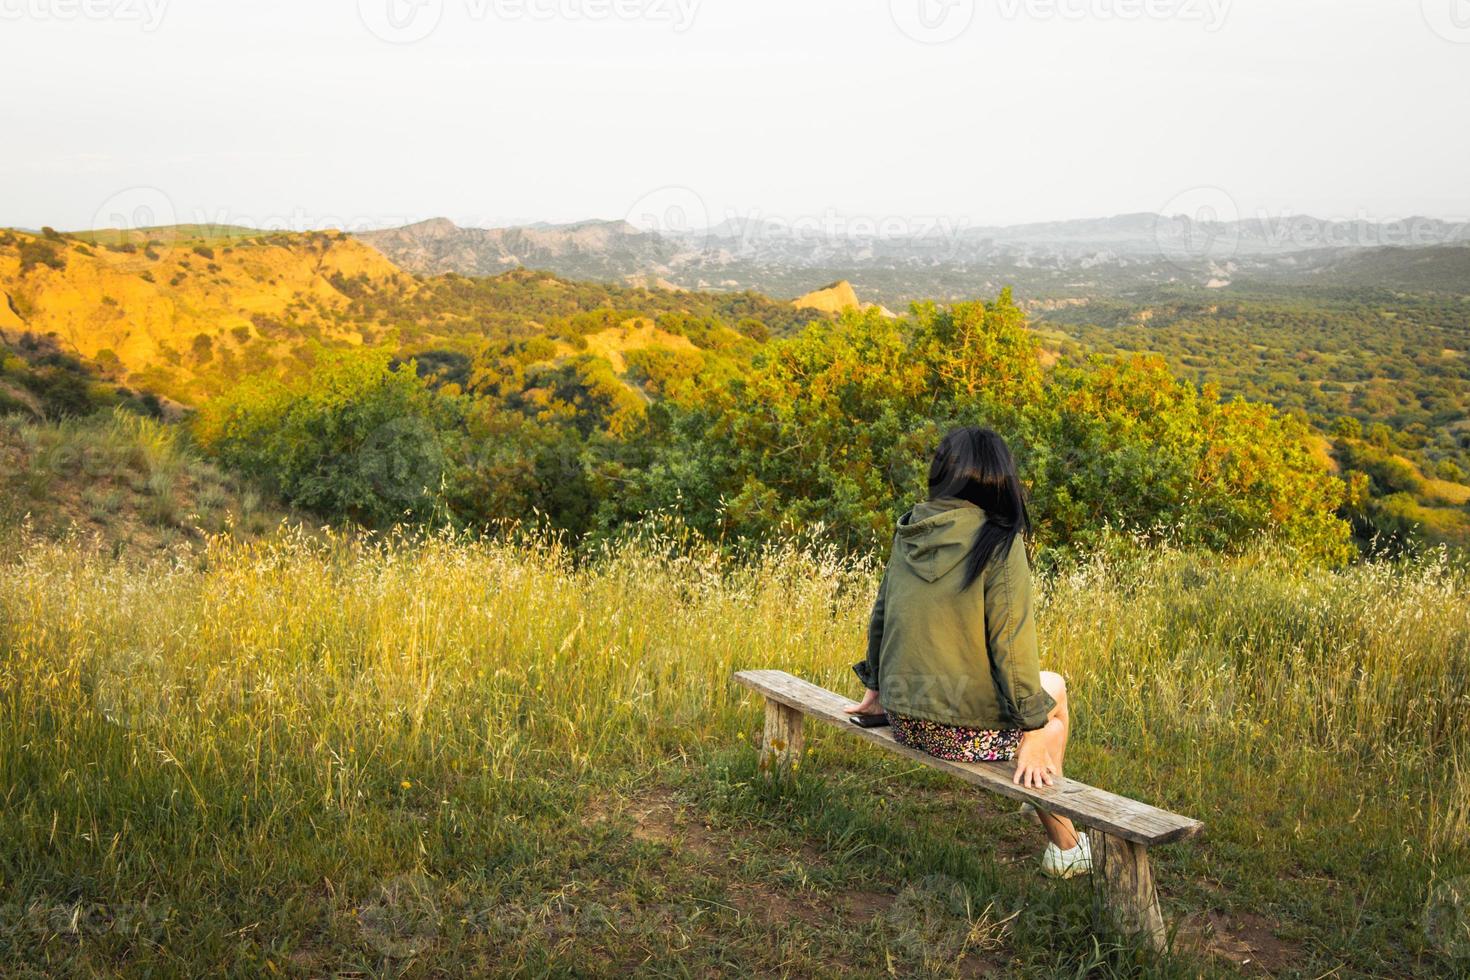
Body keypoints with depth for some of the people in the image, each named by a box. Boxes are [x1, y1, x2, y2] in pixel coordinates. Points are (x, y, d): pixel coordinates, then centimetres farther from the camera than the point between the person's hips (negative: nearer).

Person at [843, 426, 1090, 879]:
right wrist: (1033, 730, -9)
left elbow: (880, 616, 13)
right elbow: (1011, 641, -16)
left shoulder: (908, 533, 3)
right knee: (1052, 689, 24)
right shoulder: (998, 541, -14)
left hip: (904, 722, 6)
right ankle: (1065, 846, 32)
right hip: (964, 731, -6)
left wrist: (875, 687, 27)